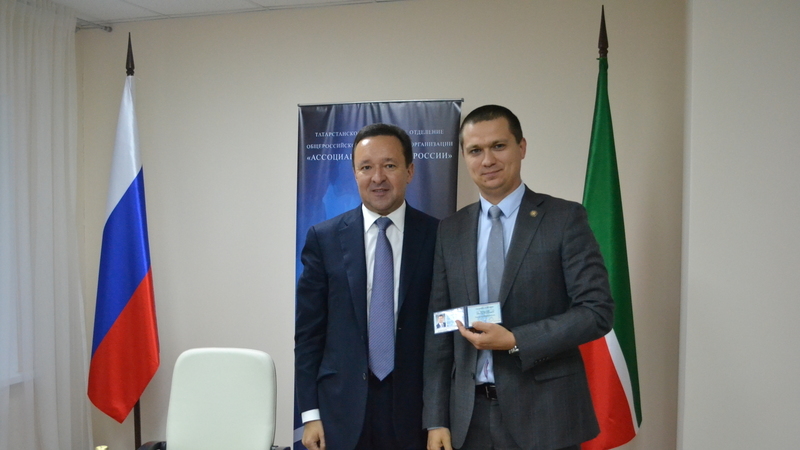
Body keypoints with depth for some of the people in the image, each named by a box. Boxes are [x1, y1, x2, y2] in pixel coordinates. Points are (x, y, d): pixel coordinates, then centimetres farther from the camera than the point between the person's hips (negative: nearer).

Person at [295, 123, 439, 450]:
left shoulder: (438, 237, -3)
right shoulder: (324, 238, -1)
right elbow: (308, 331, 0)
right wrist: (310, 412, -2)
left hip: (415, 407, 0)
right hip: (343, 408, 1)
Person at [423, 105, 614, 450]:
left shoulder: (565, 218, -4)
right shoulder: (450, 231, 6)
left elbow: (598, 311, -9)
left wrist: (515, 341, -17)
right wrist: (436, 420, 2)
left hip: (543, 413, -3)